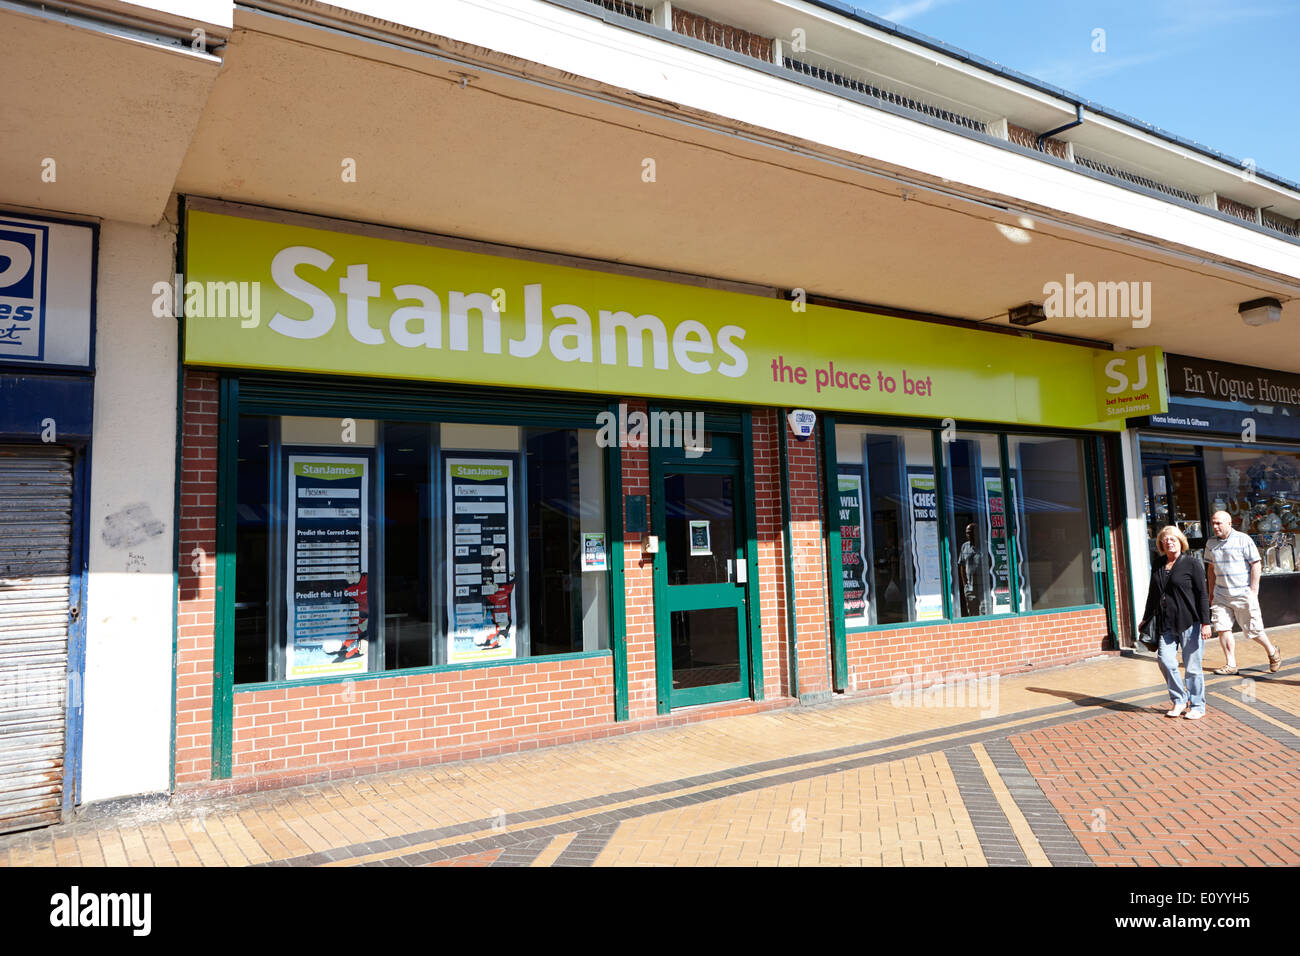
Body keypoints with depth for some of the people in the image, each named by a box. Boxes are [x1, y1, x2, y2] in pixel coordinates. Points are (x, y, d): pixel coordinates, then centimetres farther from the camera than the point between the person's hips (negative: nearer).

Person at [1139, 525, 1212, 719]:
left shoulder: (1191, 563, -2)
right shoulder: (1158, 567, 13)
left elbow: (1202, 594, -5)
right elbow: (1152, 595, 22)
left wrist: (1205, 623, -10)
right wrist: (1146, 620, 25)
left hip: (1189, 622, -4)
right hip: (1166, 624, 5)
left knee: (1192, 666, 2)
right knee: (1165, 661, -5)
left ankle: (1197, 706, 16)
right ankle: (1178, 700, 14)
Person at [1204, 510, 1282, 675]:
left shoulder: (1243, 540, -7)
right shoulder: (1211, 543, 8)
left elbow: (1256, 565, -7)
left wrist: (1253, 591, -12)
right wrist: (1211, 592, 14)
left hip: (1243, 593, -4)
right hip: (1221, 594, 5)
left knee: (1252, 630, 3)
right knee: (1222, 628, -3)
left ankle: (1273, 652, 30)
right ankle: (1230, 664, 5)